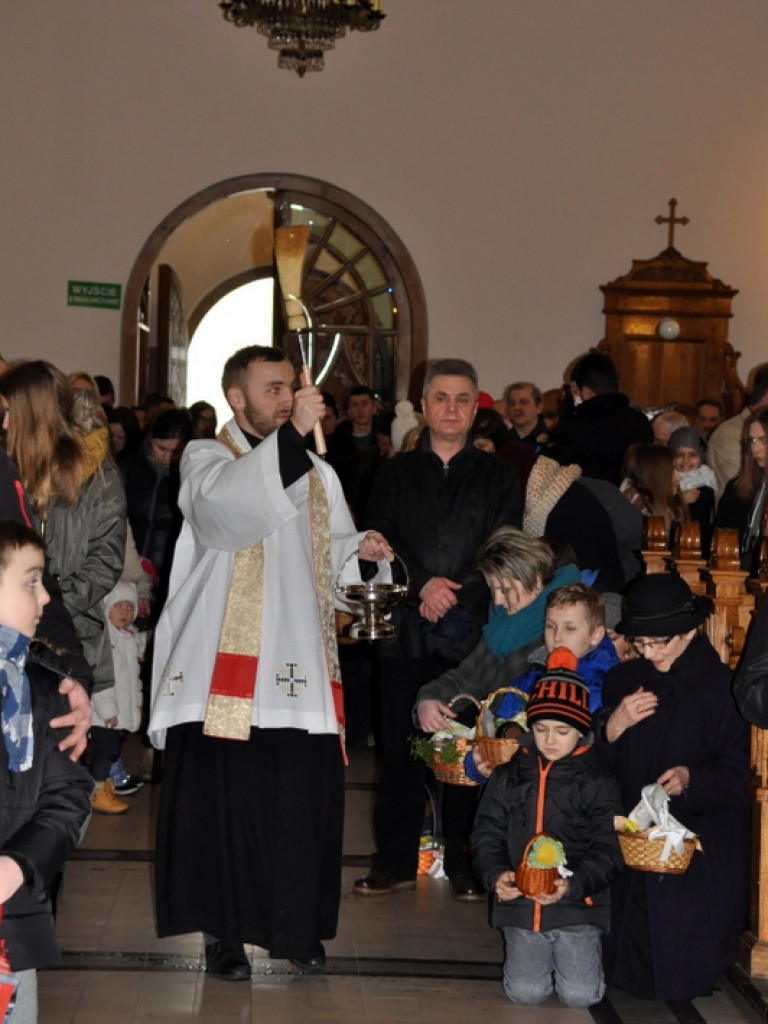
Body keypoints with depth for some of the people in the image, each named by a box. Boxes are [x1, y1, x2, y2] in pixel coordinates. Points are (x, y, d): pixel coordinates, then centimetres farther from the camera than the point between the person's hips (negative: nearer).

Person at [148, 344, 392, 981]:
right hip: (227, 665, -4)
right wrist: (291, 434, -29)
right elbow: (225, 502, -22)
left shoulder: (316, 473, 19)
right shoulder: (206, 458, 2)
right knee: (224, 797, -2)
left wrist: (359, 546, -1)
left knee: (304, 796, 2)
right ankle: (222, 930, 11)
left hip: (300, 664, 4)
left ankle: (297, 926, 17)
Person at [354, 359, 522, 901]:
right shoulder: (396, 474, 12)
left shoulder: (497, 478, 8)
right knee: (400, 746, 3)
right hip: (406, 630, 1)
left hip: (472, 633, -1)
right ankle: (396, 859, 13)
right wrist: (422, 586, -11)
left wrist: (455, 596, -12)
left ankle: (466, 863, 10)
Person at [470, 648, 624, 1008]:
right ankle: (529, 953, 23)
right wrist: (496, 874, -15)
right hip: (521, 907, 2)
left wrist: (574, 884, -23)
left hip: (577, 909, -2)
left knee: (580, 994, -11)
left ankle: (578, 953, 22)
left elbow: (608, 850, -6)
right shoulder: (508, 777, 7)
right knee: (525, 992, -10)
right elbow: (487, 836, 6)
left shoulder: (598, 783, -1)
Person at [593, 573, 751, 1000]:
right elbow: (598, 765, 8)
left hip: (703, 829, -4)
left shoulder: (722, 688, -7)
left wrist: (691, 779, -24)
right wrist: (613, 727, -12)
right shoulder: (623, 680, 6)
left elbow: (737, 773, -5)